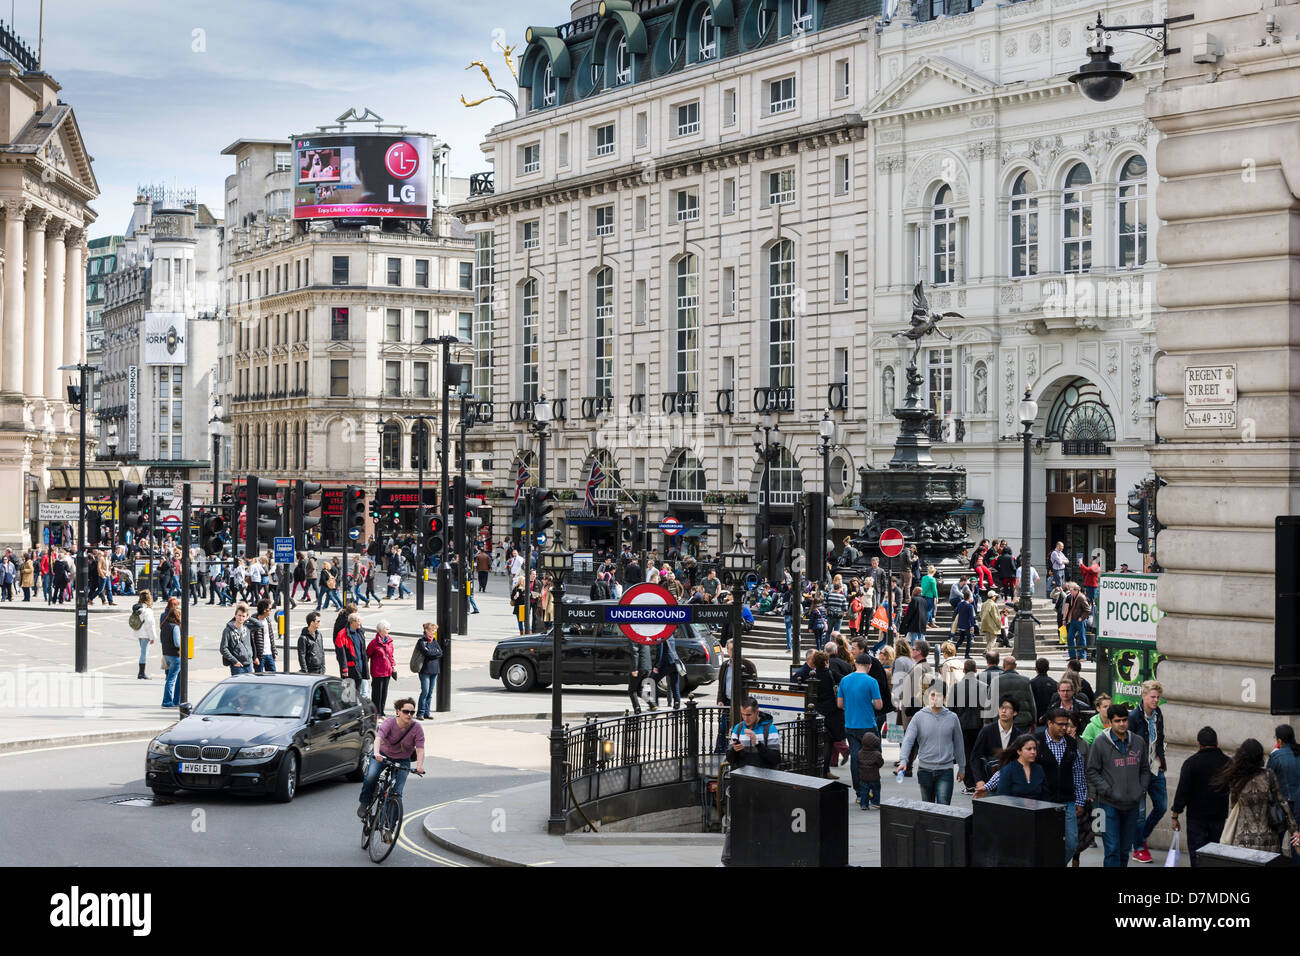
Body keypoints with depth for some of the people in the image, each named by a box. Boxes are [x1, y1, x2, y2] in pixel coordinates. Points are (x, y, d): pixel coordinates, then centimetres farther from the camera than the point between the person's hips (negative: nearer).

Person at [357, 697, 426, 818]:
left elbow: (420, 749, -23)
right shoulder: (390, 723, -20)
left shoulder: (417, 728, -16)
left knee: (396, 792, -12)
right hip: (382, 755, -1)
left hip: (402, 761, 1)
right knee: (371, 776, -28)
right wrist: (376, 753, -55)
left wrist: (419, 765, -41)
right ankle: (364, 804, -4)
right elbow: (378, 737, -35)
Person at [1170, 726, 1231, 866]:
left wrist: (1175, 816, -3)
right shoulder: (1227, 762, 1)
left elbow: (1182, 792, -11)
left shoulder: (1191, 762, -10)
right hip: (1219, 818, 3)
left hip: (1196, 818, -3)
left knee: (1196, 855, 0)